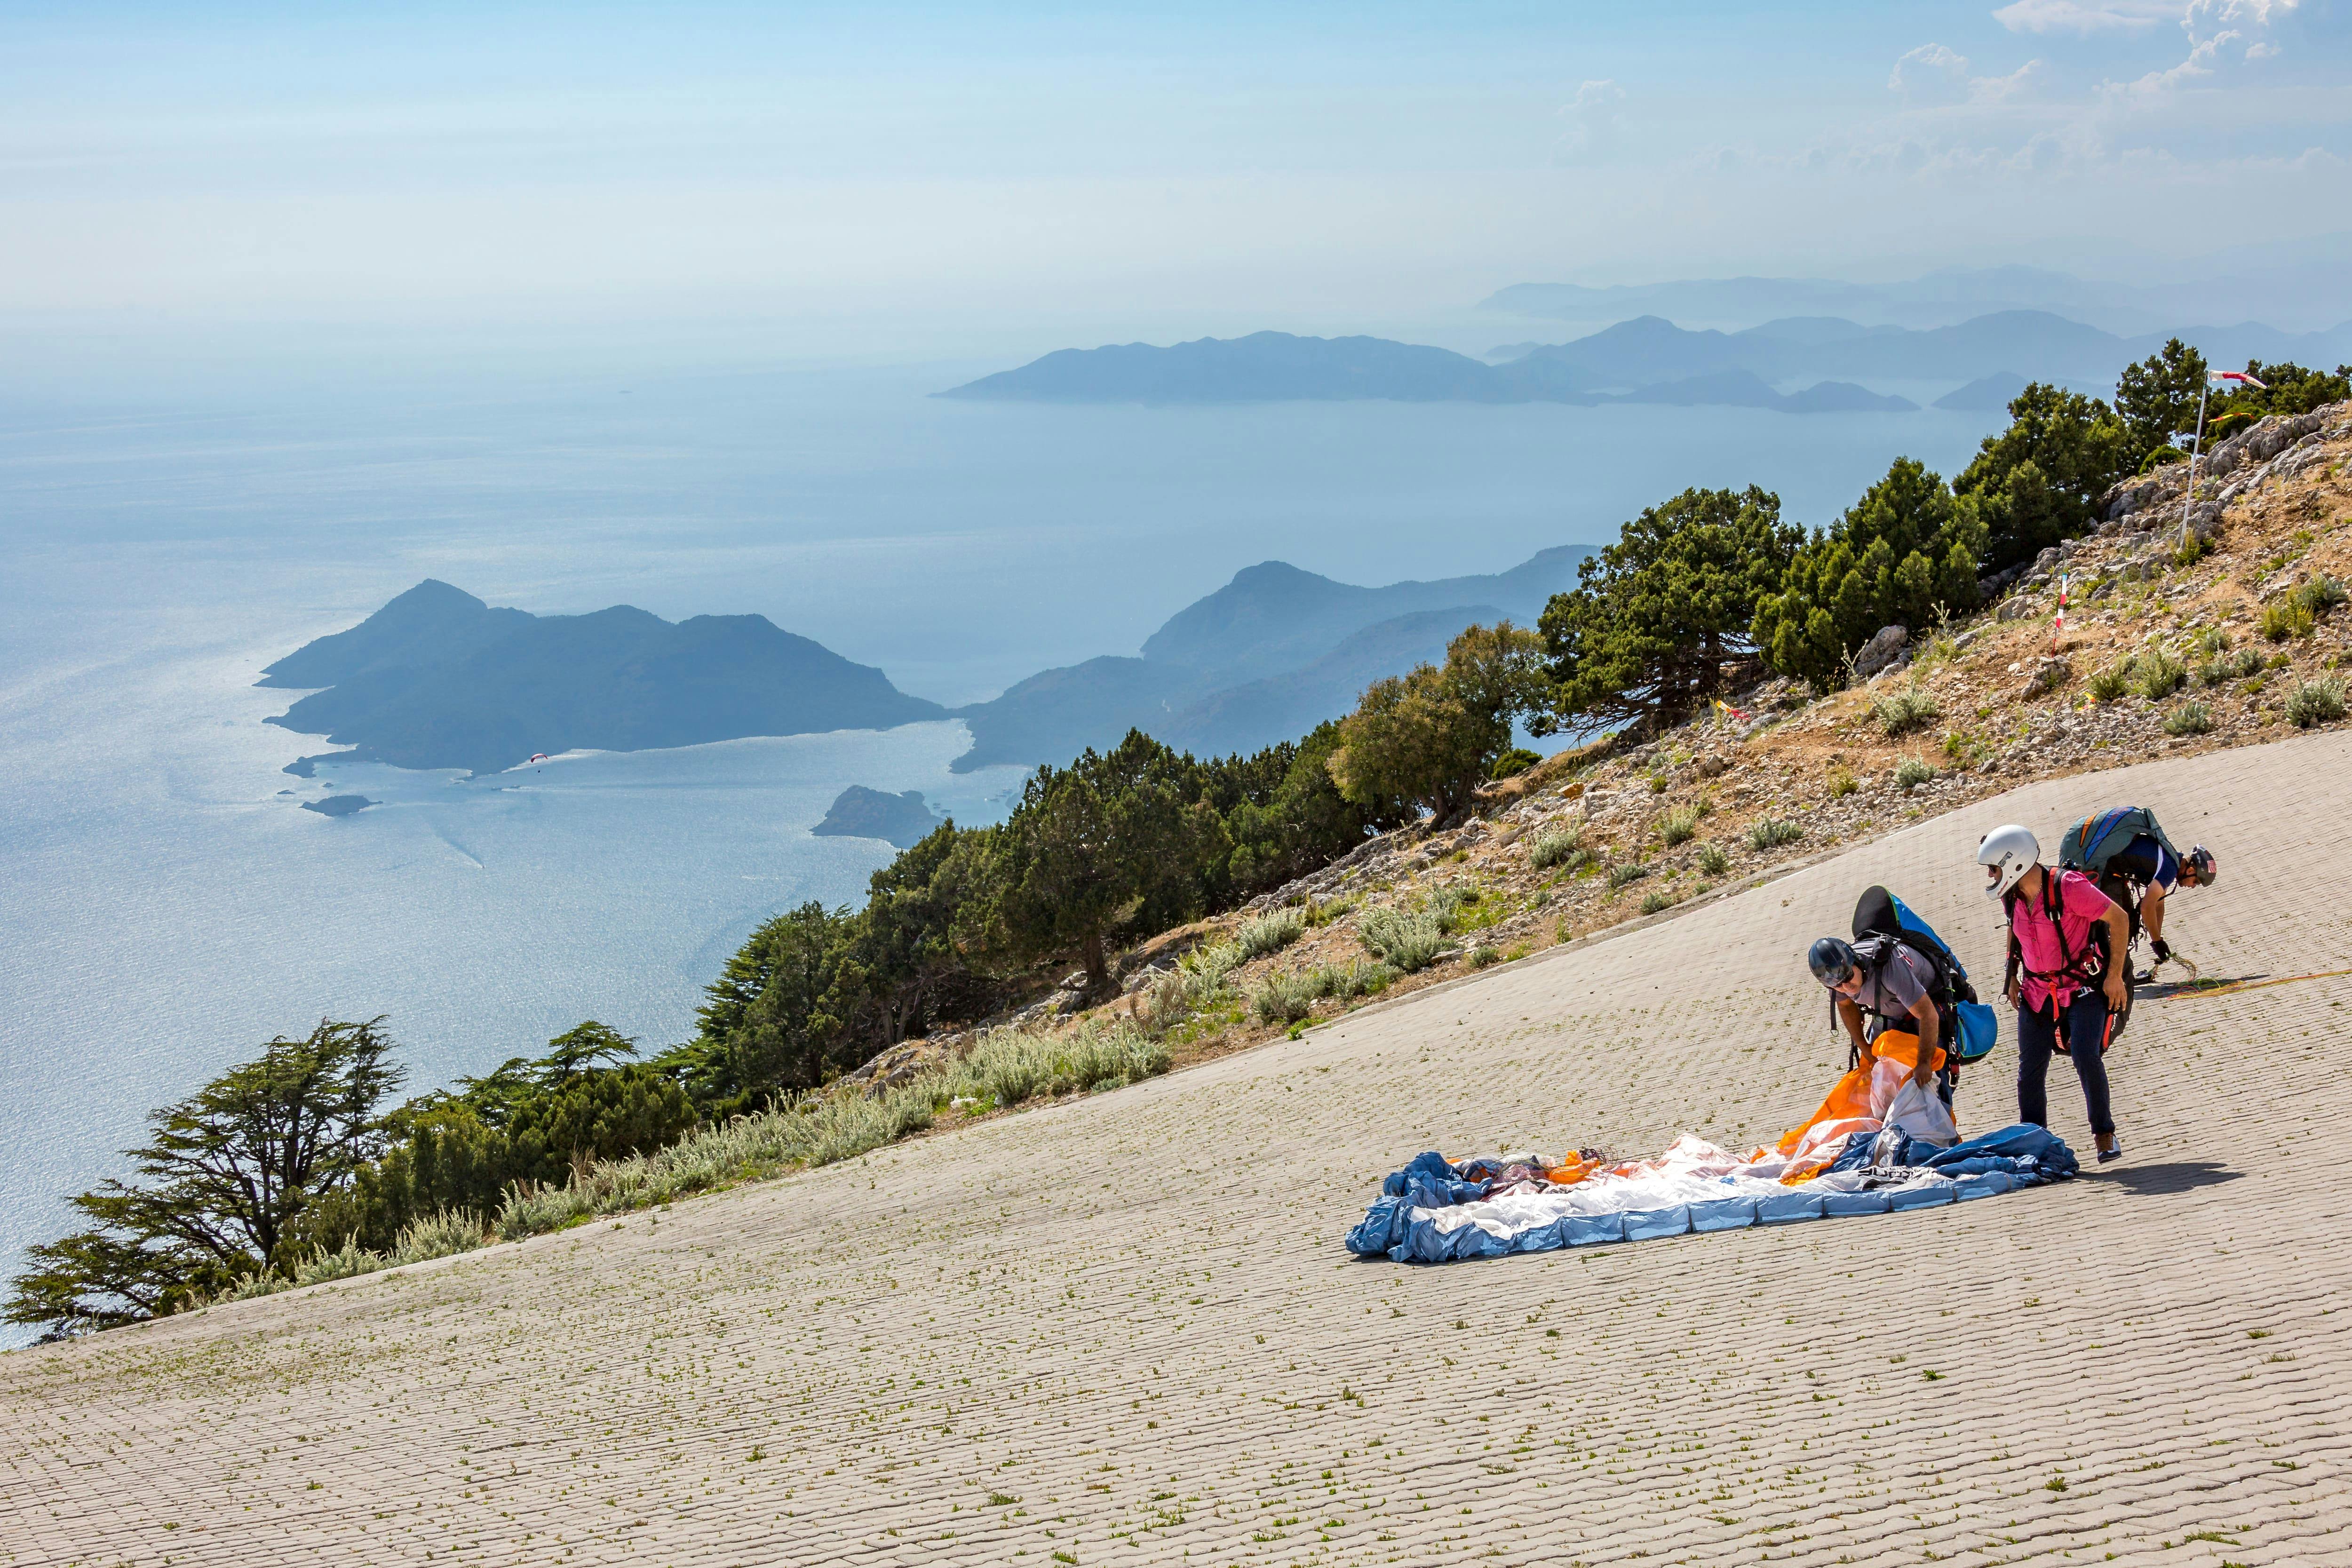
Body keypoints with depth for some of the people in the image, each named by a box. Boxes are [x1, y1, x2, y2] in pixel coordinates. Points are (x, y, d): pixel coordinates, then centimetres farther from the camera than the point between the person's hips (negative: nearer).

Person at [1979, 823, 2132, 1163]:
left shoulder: (2069, 887, -22)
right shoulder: (2011, 897, -3)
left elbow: (2119, 919, -15)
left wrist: (2114, 976, -14)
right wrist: (2012, 976, 14)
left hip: (2083, 989, -6)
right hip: (2036, 992, 6)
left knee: (2085, 1057, -19)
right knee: (2030, 1072, 2)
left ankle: (2105, 1135, -1)